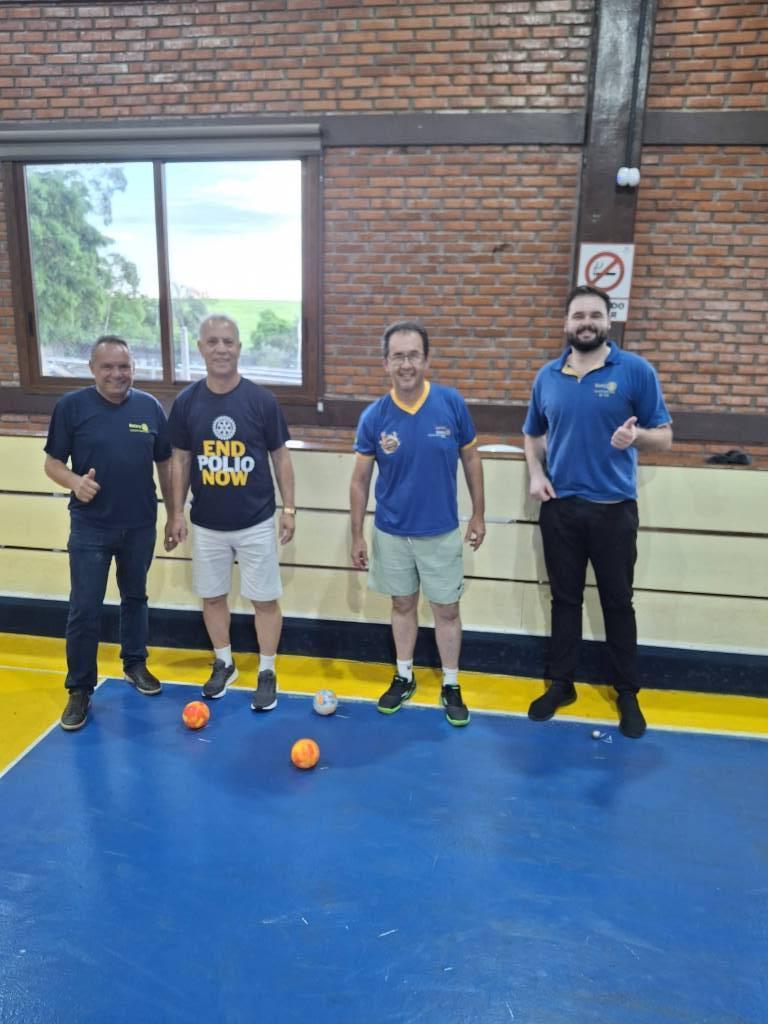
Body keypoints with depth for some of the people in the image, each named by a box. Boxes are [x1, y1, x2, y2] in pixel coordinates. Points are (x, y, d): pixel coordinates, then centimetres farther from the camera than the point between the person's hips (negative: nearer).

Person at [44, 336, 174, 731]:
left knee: (135, 598, 18)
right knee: (84, 610, 2)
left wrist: (174, 513, 7)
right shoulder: (71, 406, -7)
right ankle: (79, 689, 17)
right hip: (90, 528, -2)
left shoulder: (150, 407, -1)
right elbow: (52, 462, -3)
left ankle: (135, 664, 37)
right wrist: (75, 482, -24)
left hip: (140, 526, 2)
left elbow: (165, 464, 7)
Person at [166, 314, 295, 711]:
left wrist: (289, 508, -1)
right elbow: (180, 461, 5)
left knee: (265, 599, 6)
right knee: (212, 596, 15)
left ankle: (267, 672, 24)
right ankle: (224, 663, 36)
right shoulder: (186, 402, -3)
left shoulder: (262, 400, -8)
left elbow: (280, 457, -1)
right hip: (206, 524, 2)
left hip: (256, 522, -2)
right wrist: (177, 513, 4)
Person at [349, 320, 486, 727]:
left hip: (441, 532, 0)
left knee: (447, 610, 10)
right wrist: (357, 537, -1)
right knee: (403, 605, 17)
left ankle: (451, 686, 29)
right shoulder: (374, 417, -11)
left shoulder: (451, 404, -12)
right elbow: (360, 481, -2)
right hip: (391, 533, 1)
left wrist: (478, 515, 4)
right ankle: (404, 677, 36)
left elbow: (471, 459, 1)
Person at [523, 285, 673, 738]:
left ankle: (628, 693, 24)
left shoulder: (637, 371, -5)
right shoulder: (548, 376, 6)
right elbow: (534, 435, 17)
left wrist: (637, 436, -25)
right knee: (565, 599, 13)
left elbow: (664, 436, -3)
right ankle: (562, 684, 27)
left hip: (614, 509, -3)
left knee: (618, 603, 8)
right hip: (559, 507, 3)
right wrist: (536, 474, -1)